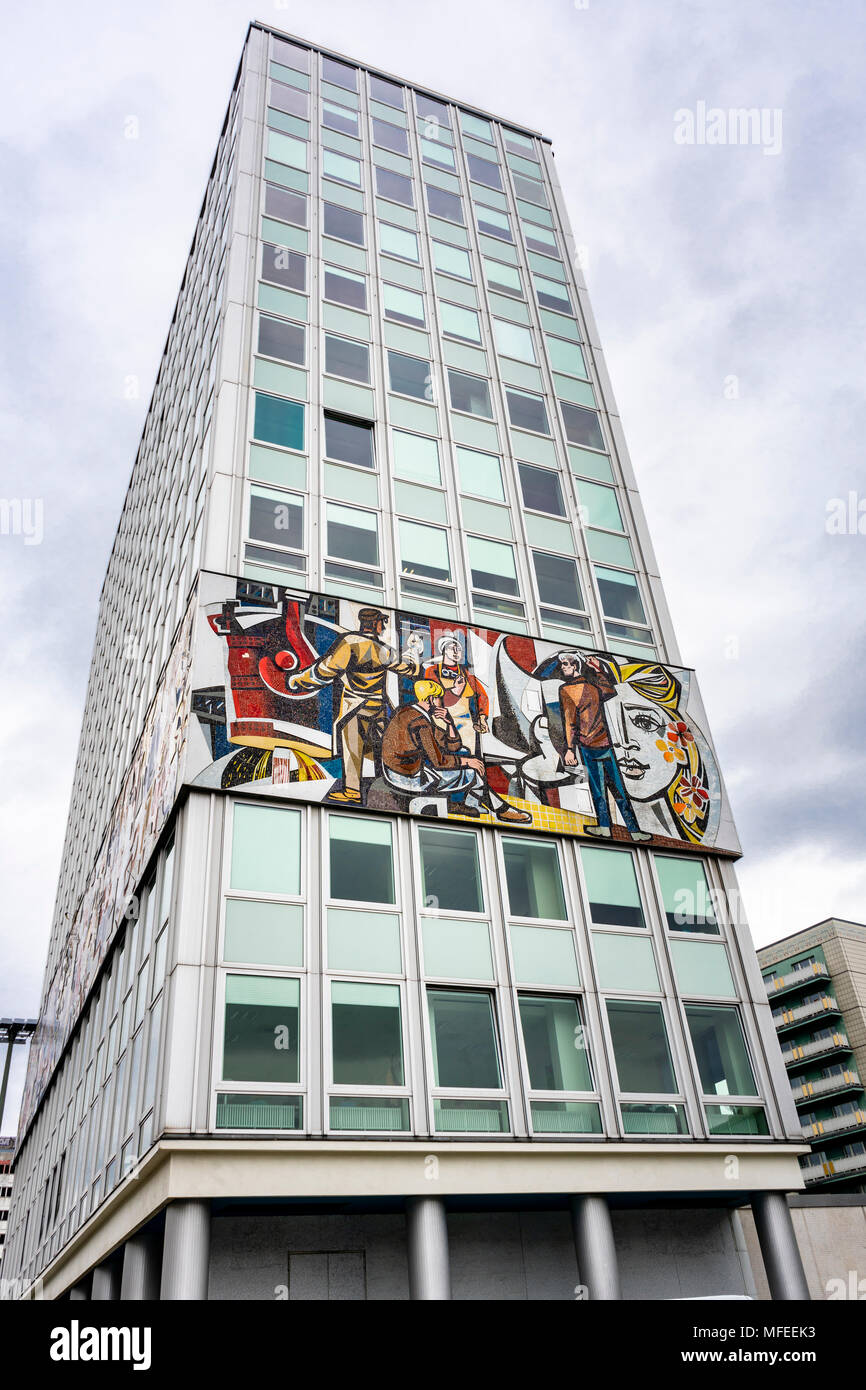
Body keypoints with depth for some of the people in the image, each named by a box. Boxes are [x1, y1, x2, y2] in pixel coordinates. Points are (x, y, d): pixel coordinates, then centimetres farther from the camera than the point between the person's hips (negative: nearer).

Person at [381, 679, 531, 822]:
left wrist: (449, 722, -2)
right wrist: (467, 761, -10)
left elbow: (454, 746, 12)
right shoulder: (419, 722, -22)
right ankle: (499, 809, 17)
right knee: (471, 772, -4)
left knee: (463, 752, 17)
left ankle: (457, 803, 15)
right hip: (408, 778, -10)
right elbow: (438, 761, -22)